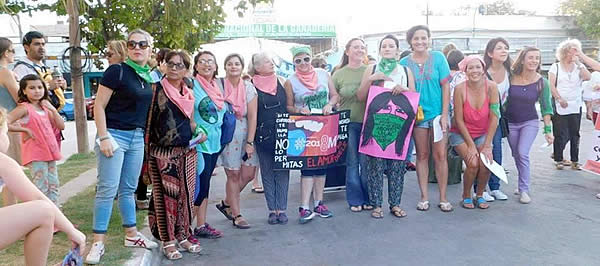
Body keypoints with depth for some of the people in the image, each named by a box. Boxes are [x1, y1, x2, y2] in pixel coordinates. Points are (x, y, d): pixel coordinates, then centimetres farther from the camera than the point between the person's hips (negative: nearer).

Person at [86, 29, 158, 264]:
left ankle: (131, 235, 24)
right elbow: (99, 106, -10)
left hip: (137, 138, 6)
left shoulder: (150, 76, 10)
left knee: (128, 189, 14)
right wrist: (103, 137, -16)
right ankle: (98, 243, 3)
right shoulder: (117, 71, -8)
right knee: (107, 189, -4)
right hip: (115, 134, -6)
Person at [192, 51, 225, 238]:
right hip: (197, 143, -7)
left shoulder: (219, 86, 13)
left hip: (214, 142, 7)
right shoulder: (191, 85, -8)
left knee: (205, 184, 13)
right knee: (199, 184, -5)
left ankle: (201, 225, 22)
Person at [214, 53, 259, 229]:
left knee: (249, 173, 2)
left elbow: (252, 116, 0)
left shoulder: (249, 87, 3)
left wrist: (250, 142, -6)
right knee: (234, 175, -1)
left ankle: (226, 203, 24)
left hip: (245, 133, 3)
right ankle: (236, 215, 10)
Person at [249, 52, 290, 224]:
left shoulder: (281, 82, 6)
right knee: (267, 174, 7)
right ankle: (272, 210, 16)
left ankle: (281, 209, 13)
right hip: (263, 136, -1)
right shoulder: (251, 85, -1)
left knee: (282, 172, 5)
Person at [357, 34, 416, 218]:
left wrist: (404, 89, -7)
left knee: (397, 165, 1)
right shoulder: (371, 69, 11)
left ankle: (395, 204, 13)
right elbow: (360, 97, 6)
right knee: (375, 165, -4)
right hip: (375, 124, -1)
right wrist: (370, 79, -7)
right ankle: (376, 205, 6)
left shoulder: (406, 71, 14)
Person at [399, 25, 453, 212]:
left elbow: (445, 86, -1)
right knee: (422, 155, 8)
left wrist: (444, 114, -7)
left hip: (438, 113, -1)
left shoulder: (438, 58, 0)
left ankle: (443, 198, 10)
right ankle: (424, 197, 17)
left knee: (440, 155, 0)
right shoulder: (404, 63, 2)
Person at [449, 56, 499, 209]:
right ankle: (466, 196, 6)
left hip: (483, 133, 2)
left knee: (486, 163, -19)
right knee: (473, 163, -20)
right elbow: (459, 120, -14)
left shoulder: (491, 87, -14)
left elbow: (494, 118, -12)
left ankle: (480, 194, 9)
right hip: (461, 133, -2)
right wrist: (471, 145, -15)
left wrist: (487, 145, -14)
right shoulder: (460, 89, -19)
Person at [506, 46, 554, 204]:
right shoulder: (511, 78, -11)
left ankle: (524, 190, -5)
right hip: (511, 123, 2)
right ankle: (523, 184, 31)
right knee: (516, 156, 11)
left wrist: (548, 130, -5)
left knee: (523, 153, -16)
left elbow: (546, 107, -3)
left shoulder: (542, 82, -10)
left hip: (530, 123, -2)